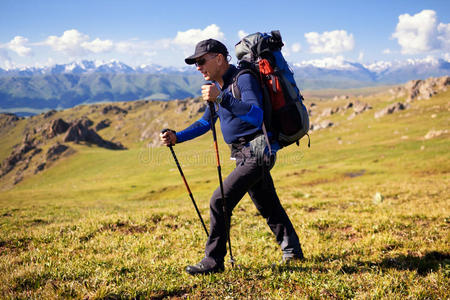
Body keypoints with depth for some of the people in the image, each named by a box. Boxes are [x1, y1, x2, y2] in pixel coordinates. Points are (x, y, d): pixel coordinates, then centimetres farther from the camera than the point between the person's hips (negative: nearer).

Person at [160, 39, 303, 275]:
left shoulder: (244, 79, -16)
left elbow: (256, 116, -33)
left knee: (220, 201, -14)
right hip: (245, 155, 10)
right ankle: (292, 250, 35)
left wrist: (221, 99, -43)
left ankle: (213, 261, -4)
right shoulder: (218, 86, 13)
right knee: (267, 205, 19)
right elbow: (205, 122, 21)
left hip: (257, 152, -10)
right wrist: (177, 137, 8)